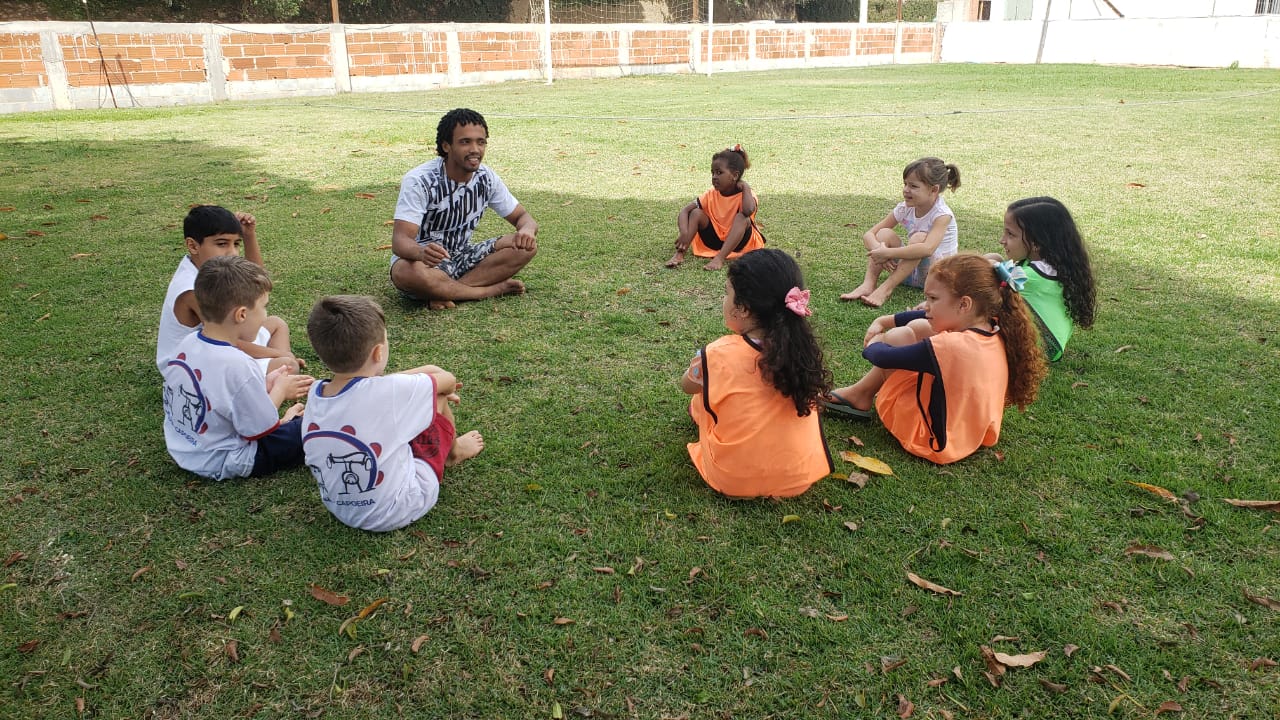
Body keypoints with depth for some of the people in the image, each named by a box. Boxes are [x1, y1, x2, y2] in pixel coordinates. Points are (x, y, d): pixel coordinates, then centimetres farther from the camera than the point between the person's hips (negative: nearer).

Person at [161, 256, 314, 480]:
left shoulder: (188, 343, -8)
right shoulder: (239, 366, -31)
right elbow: (259, 431, -19)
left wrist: (264, 386, 5)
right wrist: (279, 389, -5)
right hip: (224, 464, -8)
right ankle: (287, 422, 22)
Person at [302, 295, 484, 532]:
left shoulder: (315, 393, -11)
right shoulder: (390, 392, -29)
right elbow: (447, 381, -8)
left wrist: (424, 371, 14)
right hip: (398, 511, -6)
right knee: (437, 395, 4)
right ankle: (454, 452, 35)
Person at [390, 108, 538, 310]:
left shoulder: (486, 178, -5)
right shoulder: (419, 181, -21)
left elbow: (522, 216, 4)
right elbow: (399, 241, -29)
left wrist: (527, 230, -24)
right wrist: (422, 252, -54)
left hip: (461, 257, 5)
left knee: (526, 245, -15)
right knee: (409, 274, -42)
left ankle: (445, 291, -22)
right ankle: (494, 289, -22)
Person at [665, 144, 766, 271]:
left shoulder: (745, 194, -16)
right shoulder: (711, 195, -4)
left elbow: (748, 211, -43)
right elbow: (685, 211, -10)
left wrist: (745, 187, -27)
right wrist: (684, 233, -29)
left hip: (739, 242, -4)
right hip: (715, 240, 4)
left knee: (742, 217, -32)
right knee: (696, 213, -13)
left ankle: (719, 258, -45)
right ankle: (679, 254, -25)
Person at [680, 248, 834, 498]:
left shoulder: (718, 355, -21)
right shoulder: (802, 348, -12)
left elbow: (687, 385, 2)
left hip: (733, 481, -3)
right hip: (800, 478, 3)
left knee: (700, 398, 20)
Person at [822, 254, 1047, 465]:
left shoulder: (947, 346, -35)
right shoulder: (995, 333, -9)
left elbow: (883, 358, -22)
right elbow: (926, 317, 6)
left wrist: (873, 344, 0)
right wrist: (883, 321, 7)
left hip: (929, 440, -8)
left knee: (897, 336, -7)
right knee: (918, 327, 8)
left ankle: (862, 395, 17)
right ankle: (862, 390, 20)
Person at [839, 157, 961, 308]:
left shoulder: (942, 215, -20)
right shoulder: (905, 209, -4)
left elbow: (927, 249, -39)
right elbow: (868, 235, -6)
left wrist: (887, 253, -38)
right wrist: (879, 251, -29)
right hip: (910, 270, 5)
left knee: (919, 237, -32)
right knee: (885, 233, -15)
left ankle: (886, 289, -35)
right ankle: (868, 284, -29)